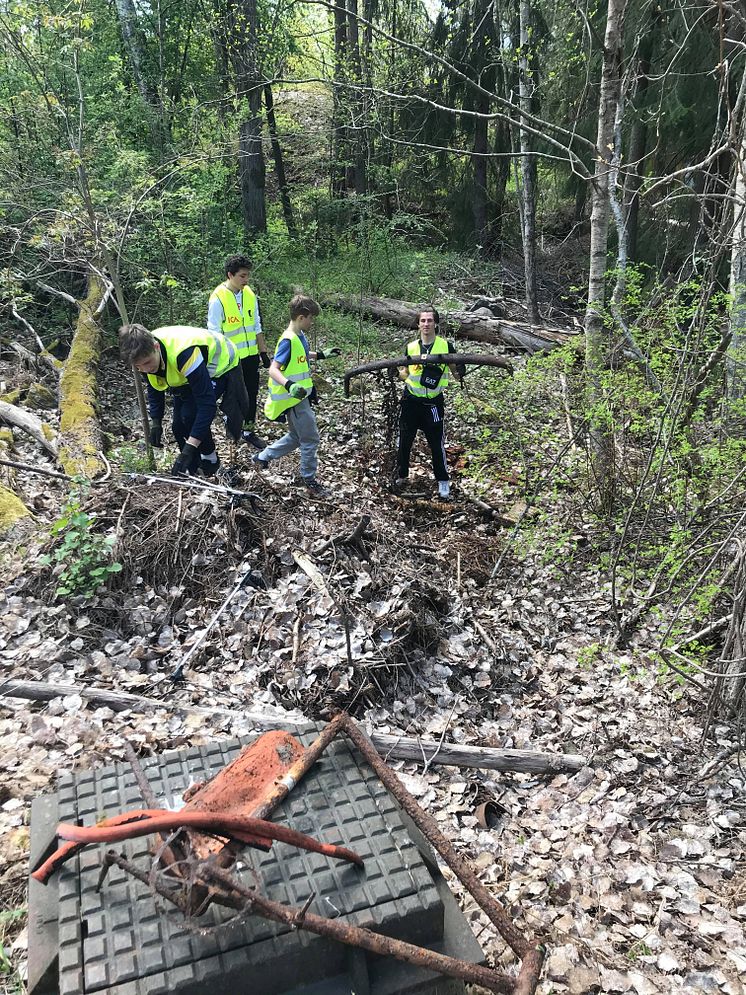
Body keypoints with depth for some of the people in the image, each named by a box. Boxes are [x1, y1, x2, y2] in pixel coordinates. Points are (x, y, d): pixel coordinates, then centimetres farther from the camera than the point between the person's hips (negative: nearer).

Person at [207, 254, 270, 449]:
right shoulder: (218, 298, -14)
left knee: (251, 394, 11)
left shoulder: (250, 294, 3)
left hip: (251, 355, 5)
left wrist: (264, 353, 10)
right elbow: (214, 334, -12)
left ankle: (248, 431, 23)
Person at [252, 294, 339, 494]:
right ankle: (309, 479, 16)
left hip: (300, 396, 10)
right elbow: (273, 369, -30)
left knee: (296, 436, 21)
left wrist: (322, 354, 27)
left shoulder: (300, 335, 6)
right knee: (310, 439, 2)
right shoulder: (288, 340, -23)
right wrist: (289, 386, -46)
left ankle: (263, 457, 32)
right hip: (295, 400, -10)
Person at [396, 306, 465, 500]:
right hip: (410, 401, 2)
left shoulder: (445, 346, -2)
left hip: (433, 403, -2)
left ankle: (443, 482, 15)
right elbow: (403, 373, 11)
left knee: (437, 443, 0)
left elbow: (457, 371, 3)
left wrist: (459, 371, -20)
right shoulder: (410, 347, 4)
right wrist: (401, 373, -12)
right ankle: (401, 476, 27)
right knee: (404, 441, 9)